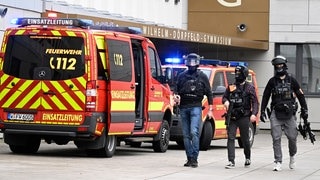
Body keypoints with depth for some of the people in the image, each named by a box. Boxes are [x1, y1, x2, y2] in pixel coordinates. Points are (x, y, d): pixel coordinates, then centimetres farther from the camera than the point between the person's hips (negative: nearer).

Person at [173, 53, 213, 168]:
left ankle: (194, 159, -17)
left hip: (196, 107, -4)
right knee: (186, 135, 5)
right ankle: (189, 158, 11)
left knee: (194, 132, -17)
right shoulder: (182, 76, 12)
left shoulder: (202, 76, 5)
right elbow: (176, 89, 17)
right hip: (183, 108, 4)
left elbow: (209, 94, 7)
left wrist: (210, 110, 3)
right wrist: (176, 96, -7)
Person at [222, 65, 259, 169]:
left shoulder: (249, 88, 1)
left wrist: (254, 114, -17)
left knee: (245, 139, 7)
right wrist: (225, 101, -4)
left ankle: (248, 158, 30)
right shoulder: (231, 87, 11)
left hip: (244, 117, -3)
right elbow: (224, 97, 20)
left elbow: (255, 102, -3)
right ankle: (231, 162, -10)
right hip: (232, 117, 3)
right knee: (230, 138, -7)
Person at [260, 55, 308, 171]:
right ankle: (278, 162, -3)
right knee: (276, 139, -6)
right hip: (276, 114, 0)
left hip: (289, 114, 0)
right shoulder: (272, 81, 7)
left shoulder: (291, 81, 6)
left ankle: (292, 156, 28)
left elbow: (300, 95, 11)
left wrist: (304, 110, 7)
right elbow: (265, 97, 12)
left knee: (292, 137, 0)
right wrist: (262, 111, 7)